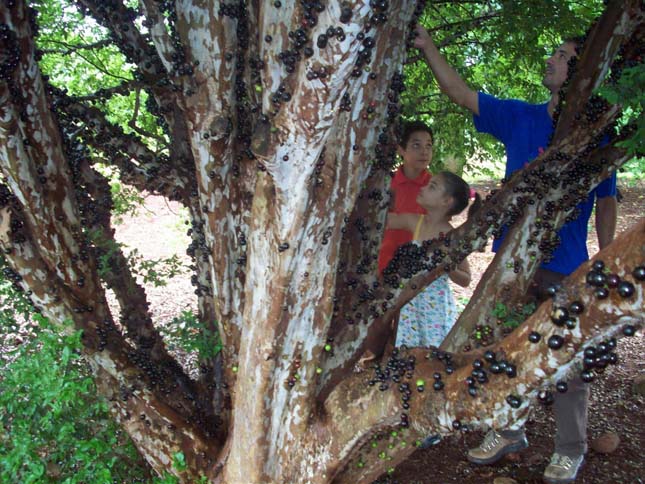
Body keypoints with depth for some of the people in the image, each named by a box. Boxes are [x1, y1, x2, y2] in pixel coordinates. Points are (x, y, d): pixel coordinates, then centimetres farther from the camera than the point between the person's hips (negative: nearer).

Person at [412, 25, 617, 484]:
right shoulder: (519, 117, 4)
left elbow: (607, 202, 1)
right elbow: (460, 92, 6)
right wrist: (428, 46, 0)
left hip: (565, 266, -4)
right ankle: (508, 433, 32)